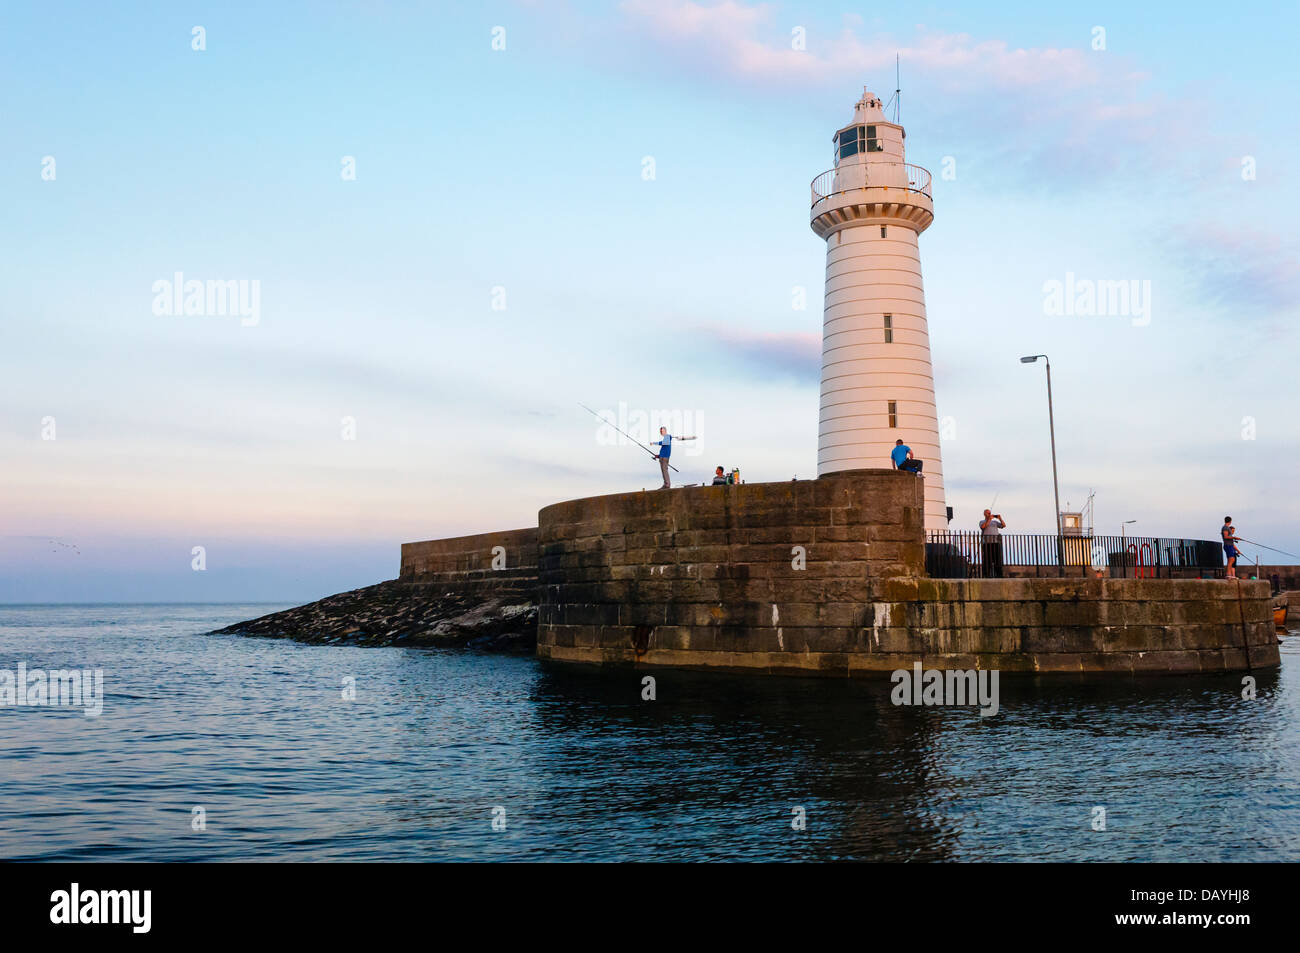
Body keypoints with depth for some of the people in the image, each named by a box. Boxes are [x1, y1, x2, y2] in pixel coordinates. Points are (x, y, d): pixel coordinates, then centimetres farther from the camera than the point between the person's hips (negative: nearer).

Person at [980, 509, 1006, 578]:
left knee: (998, 559, -4)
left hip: (996, 541, 3)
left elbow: (1004, 526, 12)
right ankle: (989, 575, -10)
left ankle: (998, 575, -4)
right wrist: (989, 519, -10)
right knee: (988, 559, -9)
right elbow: (983, 527, -9)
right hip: (987, 542, -3)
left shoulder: (995, 522, 26)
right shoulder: (982, 522, 15)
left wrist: (1000, 518, 0)